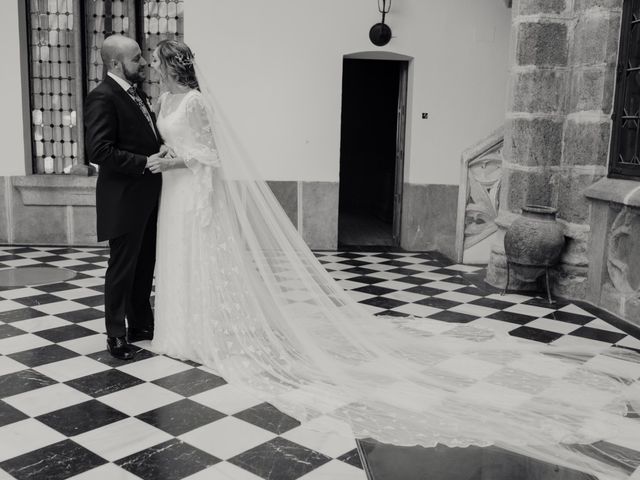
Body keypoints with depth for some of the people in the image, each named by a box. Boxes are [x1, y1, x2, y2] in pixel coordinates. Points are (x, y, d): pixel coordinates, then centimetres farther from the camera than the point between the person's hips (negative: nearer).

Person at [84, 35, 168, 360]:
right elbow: (99, 151, -23)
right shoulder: (102, 97, -16)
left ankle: (141, 325, 32)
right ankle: (116, 336, 17)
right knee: (122, 267, 3)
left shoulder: (136, 93, 12)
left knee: (145, 265, 17)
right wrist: (145, 162, -21)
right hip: (124, 199, -9)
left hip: (146, 196, 9)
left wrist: (162, 152, 2)